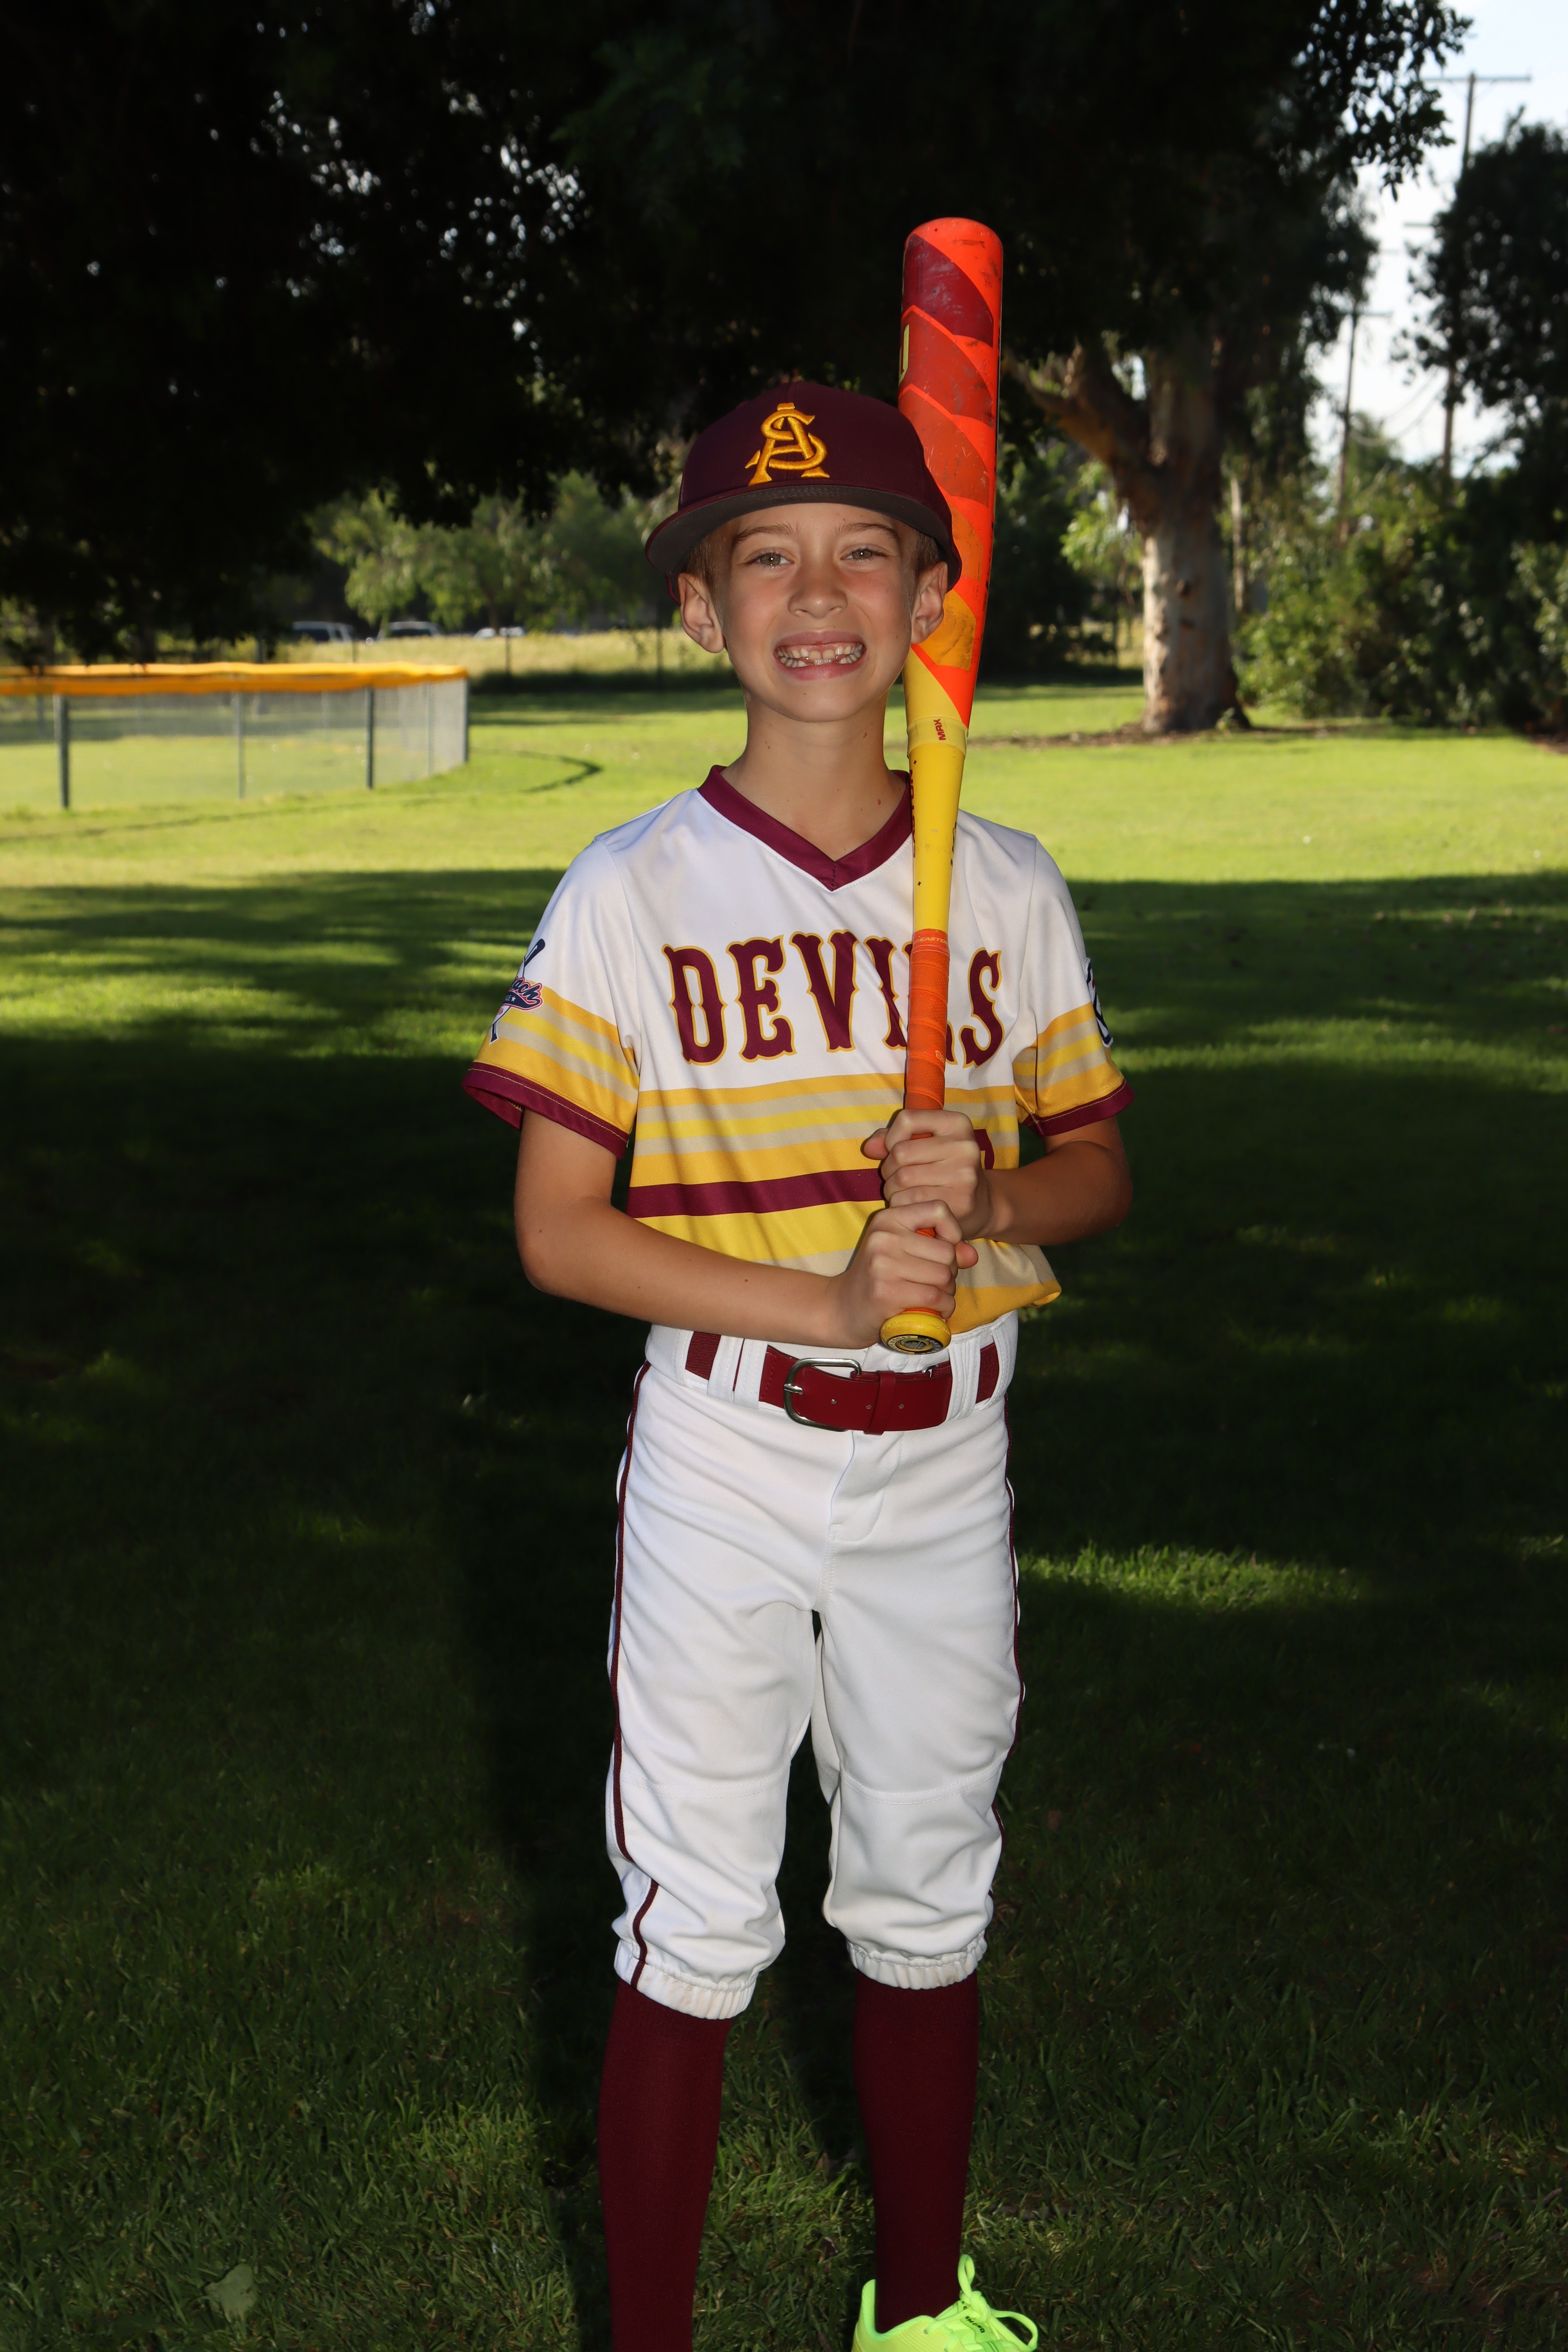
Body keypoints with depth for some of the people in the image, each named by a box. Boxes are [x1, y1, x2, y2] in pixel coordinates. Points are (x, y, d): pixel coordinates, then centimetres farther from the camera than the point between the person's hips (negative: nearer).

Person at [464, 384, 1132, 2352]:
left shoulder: (1009, 888, 2)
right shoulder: (631, 891, -6)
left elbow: (1100, 1170, 10)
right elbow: (556, 1232, -8)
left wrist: (985, 1197, -14)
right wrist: (822, 1298, -20)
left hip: (945, 1455, 3)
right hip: (720, 1457, -3)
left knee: (928, 1900, 16)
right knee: (693, 1930, 3)